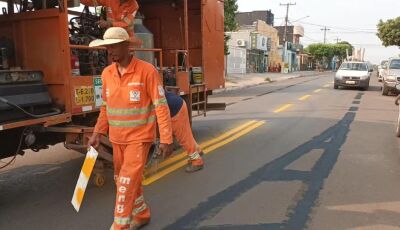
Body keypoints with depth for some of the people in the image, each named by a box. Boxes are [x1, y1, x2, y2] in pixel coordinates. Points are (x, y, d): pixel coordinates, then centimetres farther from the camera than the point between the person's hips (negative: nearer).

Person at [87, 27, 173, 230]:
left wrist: (166, 139, -17)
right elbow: (106, 107, 13)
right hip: (117, 139, 7)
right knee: (121, 180, 17)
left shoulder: (147, 70, -15)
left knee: (127, 182, -7)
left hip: (139, 138, -6)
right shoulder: (107, 73, 3)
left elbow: (161, 106, -15)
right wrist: (97, 133, 6)